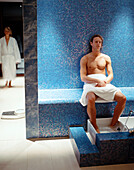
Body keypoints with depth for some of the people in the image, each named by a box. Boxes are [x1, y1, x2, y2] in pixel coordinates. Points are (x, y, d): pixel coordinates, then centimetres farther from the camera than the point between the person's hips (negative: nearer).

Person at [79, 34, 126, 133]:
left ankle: (113, 125, -6)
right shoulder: (85, 59, 7)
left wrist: (104, 82, -10)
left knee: (122, 98, -20)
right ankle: (95, 127, -21)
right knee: (91, 99, -38)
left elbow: (111, 75, 13)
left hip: (105, 83, 4)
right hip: (91, 84, -3)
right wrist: (98, 81, -16)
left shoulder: (106, 58, 17)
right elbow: (83, 77, -2)